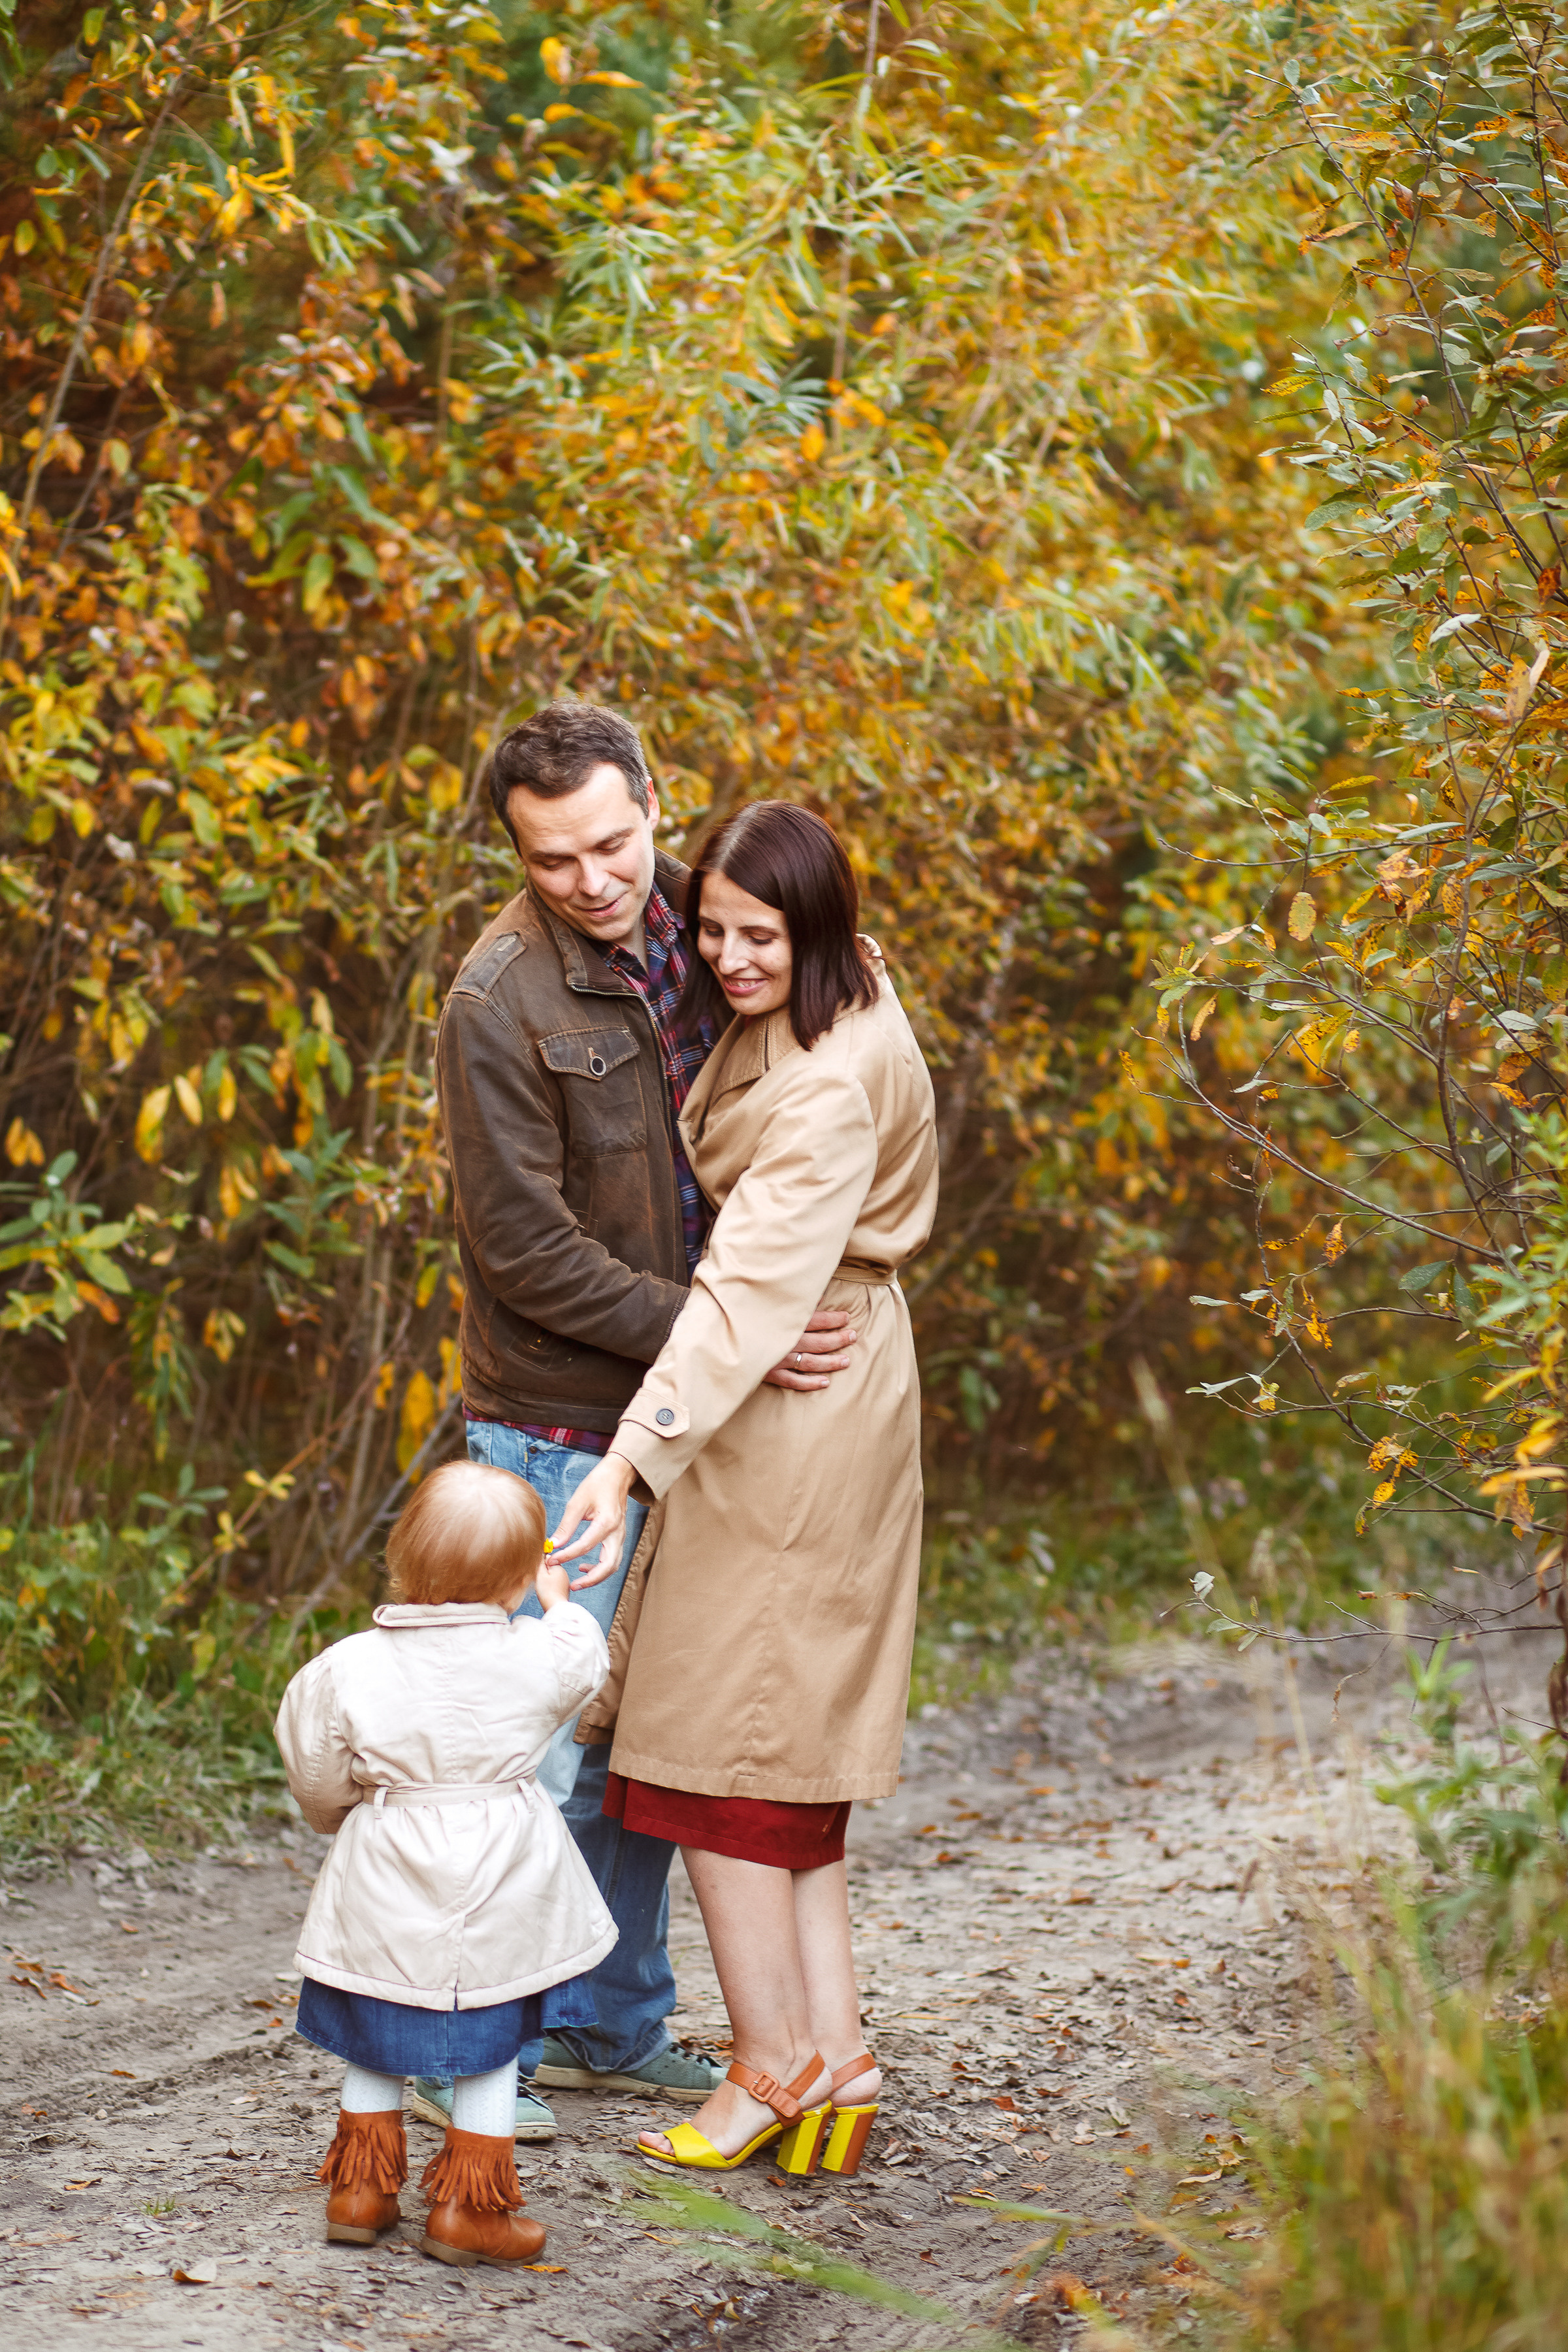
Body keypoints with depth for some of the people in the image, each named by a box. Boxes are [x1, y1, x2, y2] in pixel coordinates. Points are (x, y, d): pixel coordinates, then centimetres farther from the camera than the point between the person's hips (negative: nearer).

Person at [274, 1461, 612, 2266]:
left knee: (374, 2047, 18)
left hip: (385, 1893, 1)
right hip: (499, 1889, -1)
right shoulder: (538, 1656, -13)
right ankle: (468, 2207, 15)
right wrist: (560, 1605, 32)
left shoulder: (349, 1668, -12)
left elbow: (319, 1779, -1)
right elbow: (584, 1662, 11)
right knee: (490, 2052, 13)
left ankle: (359, 2191, 26)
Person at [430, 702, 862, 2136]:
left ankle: (614, 2027, 27)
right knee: (552, 1744, -6)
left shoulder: (691, 920, 3)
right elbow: (525, 1250, -20)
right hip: (560, 1430, -7)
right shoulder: (503, 1003, -19)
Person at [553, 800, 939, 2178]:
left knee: (713, 1746, -3)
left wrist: (633, 1455, -37)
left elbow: (753, 1286, -32)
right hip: (831, 1390, 10)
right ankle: (836, 2056, 13)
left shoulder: (832, 1088, -24)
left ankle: (776, 2063, 4)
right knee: (787, 1754, 11)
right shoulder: (841, 1002, 5)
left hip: (790, 1424, -10)